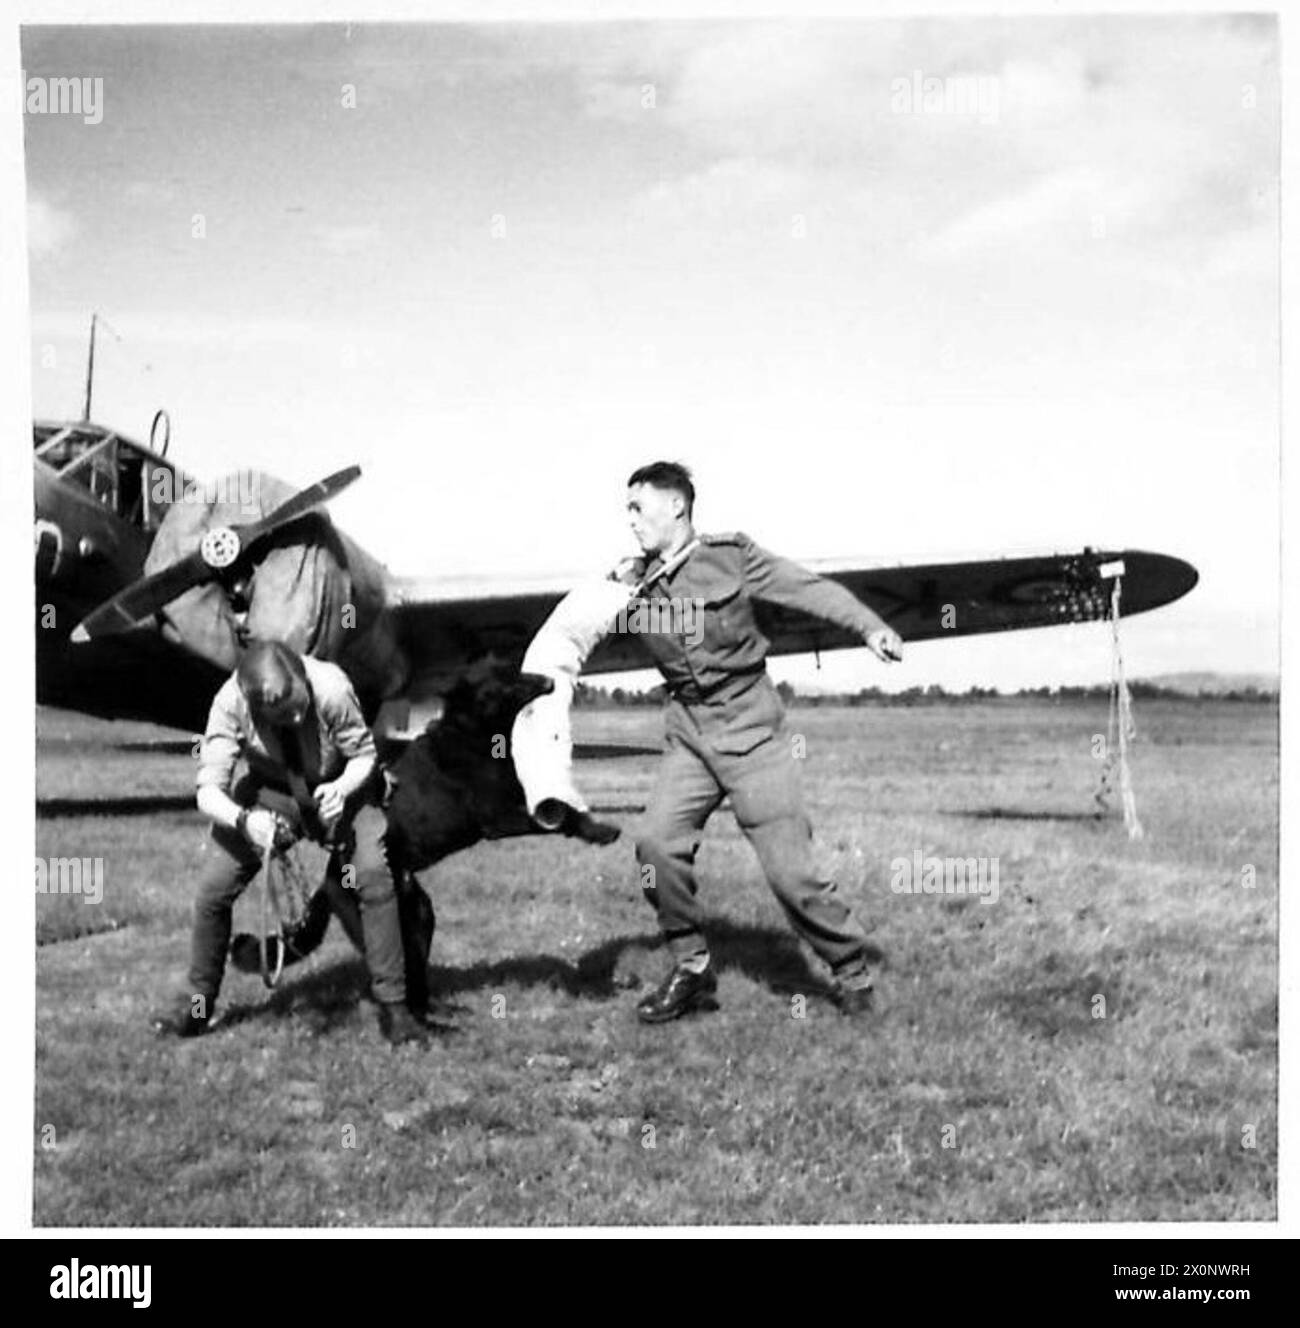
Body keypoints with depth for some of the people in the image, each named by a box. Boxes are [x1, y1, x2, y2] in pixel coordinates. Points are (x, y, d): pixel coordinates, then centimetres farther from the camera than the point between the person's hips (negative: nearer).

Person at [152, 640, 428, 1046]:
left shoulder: (331, 688, -34)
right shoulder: (230, 704, -31)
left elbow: (364, 754, -17)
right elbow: (209, 791, -30)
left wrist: (342, 789, -37)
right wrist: (244, 820, -51)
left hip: (338, 789, -1)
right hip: (271, 793, 1)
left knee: (375, 876, -22)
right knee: (213, 888, -10)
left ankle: (393, 1006, -9)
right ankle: (197, 1000, 14)